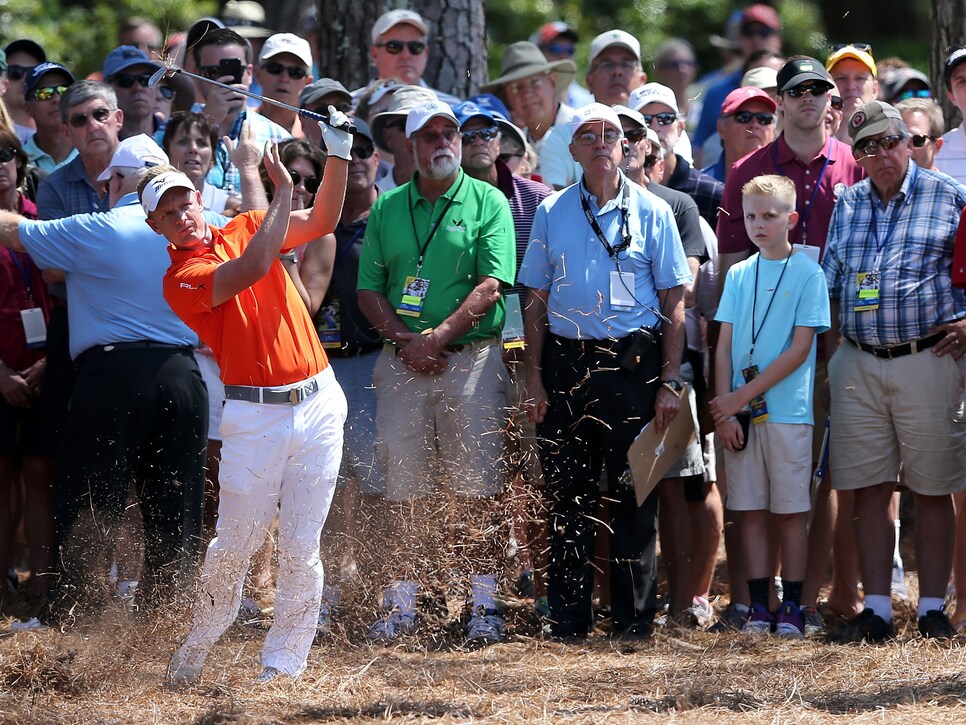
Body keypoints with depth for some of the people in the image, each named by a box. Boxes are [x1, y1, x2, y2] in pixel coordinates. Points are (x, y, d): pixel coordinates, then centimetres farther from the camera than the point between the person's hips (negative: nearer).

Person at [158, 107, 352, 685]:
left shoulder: (244, 229, 11)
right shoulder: (179, 279, -8)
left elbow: (321, 221, 10)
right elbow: (253, 269, -22)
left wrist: (338, 153, -3)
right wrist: (284, 191, -16)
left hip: (318, 403, 4)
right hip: (254, 415, -4)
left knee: (300, 548, 1)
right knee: (235, 545, -1)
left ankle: (283, 667, 8)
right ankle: (198, 646, 21)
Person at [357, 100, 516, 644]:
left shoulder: (488, 202, 2)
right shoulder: (387, 208, 12)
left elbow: (492, 284, -7)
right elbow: (369, 288, 9)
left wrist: (439, 336, -15)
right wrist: (403, 342, -7)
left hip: (471, 357, -3)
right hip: (403, 362, 3)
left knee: (478, 490, -4)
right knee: (406, 491, 4)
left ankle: (484, 604, -1)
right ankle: (402, 605, 9)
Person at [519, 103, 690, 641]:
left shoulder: (652, 212, 4)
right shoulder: (552, 213, 10)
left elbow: (674, 303, 2)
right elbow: (536, 300, 11)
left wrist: (669, 383, -5)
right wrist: (535, 380, 3)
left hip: (633, 364, -2)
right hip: (566, 363, 2)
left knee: (635, 495, -1)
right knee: (569, 495, 4)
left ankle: (635, 619, 5)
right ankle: (568, 620, 10)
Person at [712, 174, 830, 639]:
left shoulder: (808, 274, -2)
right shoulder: (739, 275, 10)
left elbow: (800, 348, -8)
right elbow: (724, 346, 8)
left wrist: (743, 396, -11)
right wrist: (725, 410, -4)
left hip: (787, 409, -3)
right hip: (739, 411, 3)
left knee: (790, 509, 0)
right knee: (750, 509, 4)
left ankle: (791, 607, 4)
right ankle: (758, 606, 8)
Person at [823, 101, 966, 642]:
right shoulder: (846, 206, 14)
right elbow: (831, 286, 17)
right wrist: (831, 356, 9)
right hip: (858, 362, 3)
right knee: (869, 488, 2)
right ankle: (877, 609, 6)